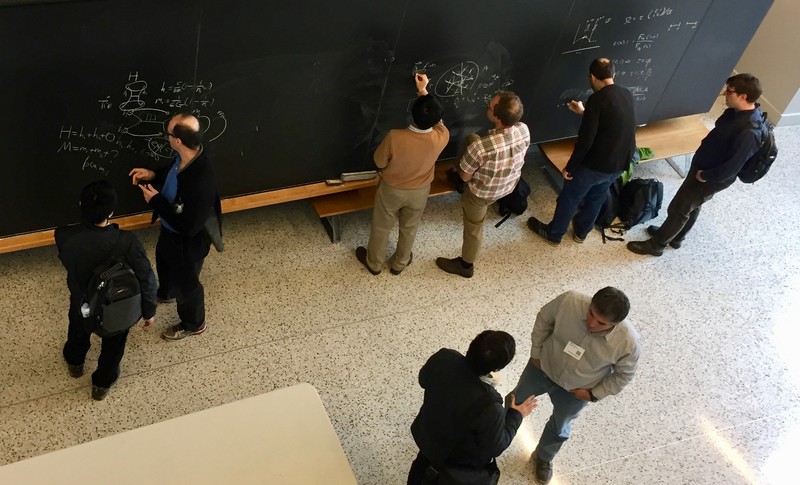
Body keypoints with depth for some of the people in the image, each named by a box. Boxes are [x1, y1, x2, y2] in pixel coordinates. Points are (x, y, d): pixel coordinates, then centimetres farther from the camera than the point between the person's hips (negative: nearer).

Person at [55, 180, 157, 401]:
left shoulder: (64, 236, -30)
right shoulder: (127, 242, -37)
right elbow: (146, 279, -23)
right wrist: (149, 310, -7)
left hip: (82, 306, 3)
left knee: (78, 332, 38)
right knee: (113, 345, 30)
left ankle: (74, 362, 68)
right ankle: (102, 383, 54)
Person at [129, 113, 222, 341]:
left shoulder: (201, 182, -44)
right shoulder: (186, 157, -17)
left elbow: (188, 225, -35)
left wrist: (155, 200, -27)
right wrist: (153, 175, -10)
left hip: (187, 241, -8)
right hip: (170, 229, 9)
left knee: (186, 282, 19)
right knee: (164, 262, 36)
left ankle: (193, 324, 48)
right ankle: (166, 294, 69)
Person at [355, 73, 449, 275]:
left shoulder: (395, 137, -36)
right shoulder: (441, 137, -29)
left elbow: (379, 162, -16)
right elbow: (436, 119, -5)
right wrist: (423, 91, 1)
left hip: (391, 189, -2)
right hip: (419, 191, 2)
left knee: (381, 227, 24)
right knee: (409, 228, 28)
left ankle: (374, 263, 46)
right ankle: (399, 263, 49)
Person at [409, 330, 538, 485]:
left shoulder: (443, 358, -29)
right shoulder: (488, 407, -42)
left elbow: (424, 380, -5)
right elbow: (494, 448, -21)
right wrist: (516, 415, -9)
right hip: (459, 461, -4)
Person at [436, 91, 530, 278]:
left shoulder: (482, 147, -43)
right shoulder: (524, 130, -24)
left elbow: (465, 176, -26)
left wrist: (460, 167, -3)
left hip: (482, 192, -6)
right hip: (509, 184, 6)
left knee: (473, 227, 22)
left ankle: (465, 266, 47)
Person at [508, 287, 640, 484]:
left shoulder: (628, 342, -34)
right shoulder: (570, 301, -36)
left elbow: (623, 375, -13)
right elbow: (544, 319, -13)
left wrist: (594, 394, -9)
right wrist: (536, 353, -6)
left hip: (576, 390, 0)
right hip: (543, 367, 0)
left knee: (559, 427, 27)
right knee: (516, 401, 26)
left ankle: (543, 457, 58)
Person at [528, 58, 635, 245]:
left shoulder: (597, 99, -22)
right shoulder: (626, 95, 2)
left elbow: (585, 140, -23)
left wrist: (570, 167, -12)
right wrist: (584, 112, 29)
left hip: (596, 164, -7)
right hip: (620, 163, 7)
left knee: (569, 197, 15)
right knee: (597, 197, 28)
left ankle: (553, 234, 33)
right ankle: (581, 232, 47)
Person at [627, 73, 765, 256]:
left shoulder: (748, 133, -36)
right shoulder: (738, 110, -9)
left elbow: (730, 169, -30)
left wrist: (704, 176, -18)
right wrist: (704, 149, 4)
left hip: (711, 179, -8)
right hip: (703, 164, 9)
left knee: (678, 209, 8)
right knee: (691, 206, 27)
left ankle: (656, 245, 28)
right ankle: (675, 237, 48)